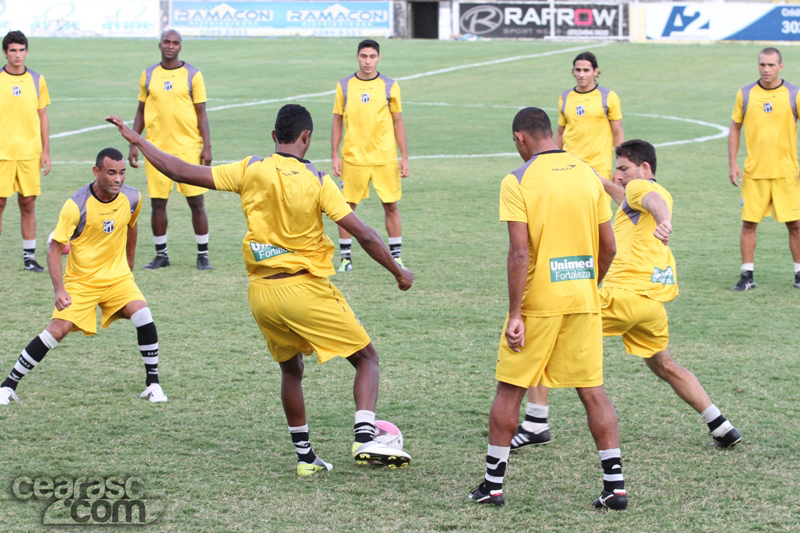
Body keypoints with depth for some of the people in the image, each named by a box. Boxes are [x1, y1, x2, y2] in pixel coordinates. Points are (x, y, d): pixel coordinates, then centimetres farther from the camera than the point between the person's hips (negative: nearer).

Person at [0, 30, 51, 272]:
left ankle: (29, 256, 9)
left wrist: (45, 151, 7)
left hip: (30, 152, 2)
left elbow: (43, 117, 12)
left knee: (28, 204, 3)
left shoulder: (37, 80, 7)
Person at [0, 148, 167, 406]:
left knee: (142, 315, -21)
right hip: (81, 279, -3)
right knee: (57, 330, -15)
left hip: (118, 277, 3)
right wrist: (59, 290, -25)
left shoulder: (132, 198, -8)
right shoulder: (76, 205, -21)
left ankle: (153, 383, -5)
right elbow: (54, 249, -16)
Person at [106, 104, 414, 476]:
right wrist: (398, 272, 3)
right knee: (367, 359, 6)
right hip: (306, 289, -4)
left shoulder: (251, 170, -1)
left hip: (261, 292, 4)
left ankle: (304, 456, 24)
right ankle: (365, 438, -13)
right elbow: (363, 234, -9)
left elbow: (182, 172, 2)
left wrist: (137, 140, 13)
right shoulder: (317, 181, -9)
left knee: (291, 369, 24)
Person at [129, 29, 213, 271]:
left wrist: (207, 146, -6)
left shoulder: (192, 75, 1)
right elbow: (141, 111, 14)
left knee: (196, 201, -2)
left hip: (188, 147, -2)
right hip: (157, 148, 2)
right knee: (157, 203, 3)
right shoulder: (148, 75, 8)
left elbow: (201, 113, 1)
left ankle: (203, 254, 8)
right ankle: (161, 254, 15)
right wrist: (133, 144, 8)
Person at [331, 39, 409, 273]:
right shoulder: (344, 86, 3)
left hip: (385, 158, 0)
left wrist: (404, 157, 2)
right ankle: (345, 257, 10)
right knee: (347, 206, 1)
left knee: (391, 206, 1)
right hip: (353, 157, 0)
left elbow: (398, 122, 6)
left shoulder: (390, 86, 2)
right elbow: (337, 121, 8)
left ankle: (396, 256, 11)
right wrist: (334, 155, 1)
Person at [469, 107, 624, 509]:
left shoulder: (518, 181, -10)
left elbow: (520, 253, -16)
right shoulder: (588, 175, 6)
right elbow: (608, 247, 7)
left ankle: (493, 484, 14)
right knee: (592, 390, 9)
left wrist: (515, 314, -13)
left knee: (510, 390, 9)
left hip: (538, 303, -4)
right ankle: (615, 485, 5)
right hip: (584, 302, 4)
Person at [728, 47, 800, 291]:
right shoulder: (745, 94, 4)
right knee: (748, 223, -1)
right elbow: (735, 128, 10)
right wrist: (732, 164, 2)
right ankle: (747, 275, 7)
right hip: (754, 171, 1)